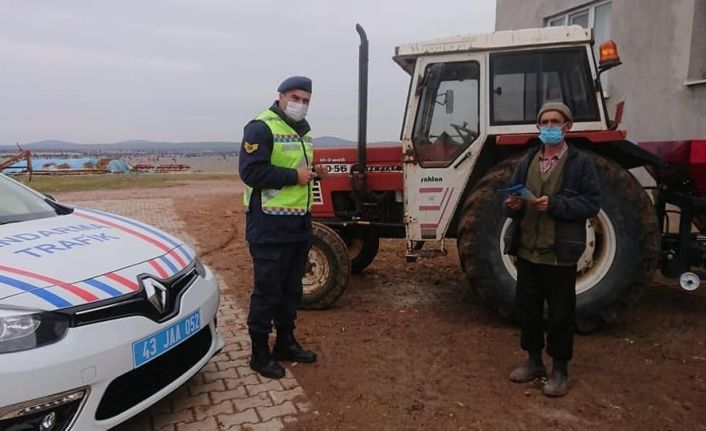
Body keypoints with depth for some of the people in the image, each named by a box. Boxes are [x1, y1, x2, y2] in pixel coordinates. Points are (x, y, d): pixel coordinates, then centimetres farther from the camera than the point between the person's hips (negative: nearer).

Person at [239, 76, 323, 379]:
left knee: (291, 289, 16)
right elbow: (251, 172, -21)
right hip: (270, 226, -9)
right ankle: (260, 354, 14)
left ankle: (285, 343, 31)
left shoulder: (303, 131, 16)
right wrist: (294, 176, -19)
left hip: (299, 224, 9)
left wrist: (311, 172, 10)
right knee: (267, 291, 0)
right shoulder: (261, 128, -11)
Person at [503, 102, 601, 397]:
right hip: (527, 251, 5)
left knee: (559, 314, 6)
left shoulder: (581, 162, -2)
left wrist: (554, 204, -22)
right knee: (526, 308, 13)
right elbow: (512, 195, 12)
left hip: (560, 254, -4)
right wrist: (512, 205, -11)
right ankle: (534, 361, 31)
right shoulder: (527, 161, 11)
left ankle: (560, 370, 23)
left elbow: (592, 203, -8)